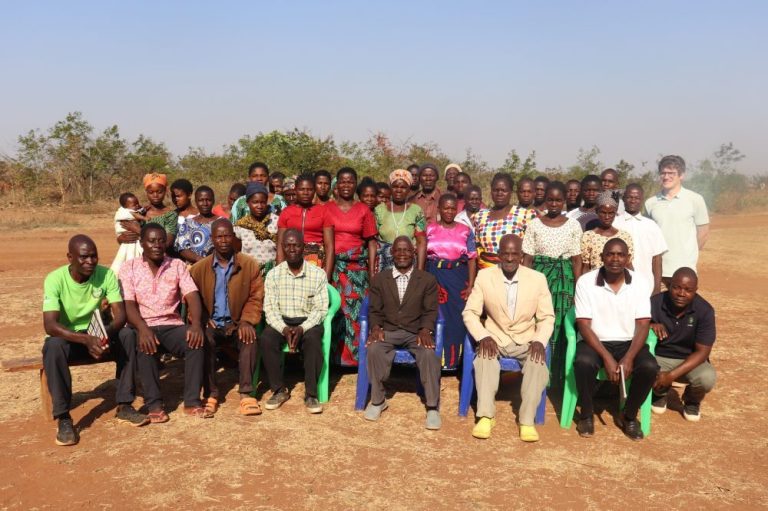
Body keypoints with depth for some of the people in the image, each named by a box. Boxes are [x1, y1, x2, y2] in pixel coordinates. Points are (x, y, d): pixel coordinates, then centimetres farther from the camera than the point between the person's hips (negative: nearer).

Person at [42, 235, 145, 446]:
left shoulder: (106, 275, -13)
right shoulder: (55, 279, -20)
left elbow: (120, 314, -17)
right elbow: (50, 325, -29)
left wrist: (106, 333, -39)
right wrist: (86, 339, -44)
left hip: (97, 333, 2)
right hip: (66, 336, -2)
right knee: (54, 346, -36)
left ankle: (124, 406, -16)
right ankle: (63, 418, -26)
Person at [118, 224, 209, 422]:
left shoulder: (177, 265, 7)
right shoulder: (129, 268, 3)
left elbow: (192, 296, -5)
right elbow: (128, 304, -9)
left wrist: (196, 323, -25)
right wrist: (143, 329, -28)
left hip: (172, 325, 2)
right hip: (143, 326, -1)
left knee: (196, 340, -28)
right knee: (145, 346, -35)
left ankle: (192, 401, -21)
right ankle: (154, 404, -23)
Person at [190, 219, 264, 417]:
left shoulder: (250, 265, 2)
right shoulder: (198, 268, 4)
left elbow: (256, 297, 0)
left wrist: (247, 321, -16)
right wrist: (202, 321, -14)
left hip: (237, 324, -1)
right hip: (211, 324, 1)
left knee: (249, 337, -32)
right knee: (204, 339, -32)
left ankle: (246, 393, -27)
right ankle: (211, 393, -22)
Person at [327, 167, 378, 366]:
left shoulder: (364, 210, 9)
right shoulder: (327, 208, 7)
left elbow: (371, 242, 7)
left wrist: (372, 271, -1)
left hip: (357, 266, 1)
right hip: (332, 264, 0)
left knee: (355, 309, -2)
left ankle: (353, 354, 9)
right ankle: (334, 354, 6)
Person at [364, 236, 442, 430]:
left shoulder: (428, 280, 7)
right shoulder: (379, 279, 10)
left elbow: (430, 311, 1)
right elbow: (374, 310, 8)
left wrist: (426, 330, -18)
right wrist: (376, 327, -13)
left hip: (416, 332, -1)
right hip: (388, 330, 1)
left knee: (429, 353, -32)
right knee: (374, 349, -32)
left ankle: (432, 407, -18)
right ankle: (378, 400, -11)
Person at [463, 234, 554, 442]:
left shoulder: (538, 279, 0)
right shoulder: (484, 276, -1)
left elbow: (547, 317, 2)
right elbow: (470, 312, -1)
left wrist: (539, 341, -16)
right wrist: (483, 337, -18)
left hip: (526, 341, 0)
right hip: (495, 338, 0)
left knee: (538, 363, -31)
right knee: (484, 358, -33)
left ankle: (527, 421, -26)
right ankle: (486, 416, -28)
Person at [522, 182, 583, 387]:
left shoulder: (573, 225, 4)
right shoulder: (534, 224, 3)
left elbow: (577, 260, 5)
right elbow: (527, 259, 4)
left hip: (564, 279, 0)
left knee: (561, 327, -1)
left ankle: (559, 377, 10)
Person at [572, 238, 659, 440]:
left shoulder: (640, 283, -3)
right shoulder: (586, 282, -9)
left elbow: (642, 326, -6)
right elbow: (584, 325, -11)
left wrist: (628, 358, -20)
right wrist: (607, 357, -21)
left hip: (628, 343, 2)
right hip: (595, 341, -2)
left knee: (649, 367, -27)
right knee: (584, 362, -34)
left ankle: (629, 416, 0)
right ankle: (586, 414, -6)